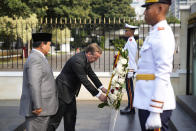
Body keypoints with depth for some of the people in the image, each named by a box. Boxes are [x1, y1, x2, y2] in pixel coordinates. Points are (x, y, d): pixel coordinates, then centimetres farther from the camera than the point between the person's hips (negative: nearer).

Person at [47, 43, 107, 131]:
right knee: (56, 117, -5)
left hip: (70, 91, 10)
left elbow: (91, 74, 14)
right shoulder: (77, 61, -27)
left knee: (71, 116, 14)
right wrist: (98, 95, -21)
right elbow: (84, 81, -27)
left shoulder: (85, 59, 3)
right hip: (62, 90, -10)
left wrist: (102, 88, 7)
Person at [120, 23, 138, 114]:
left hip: (130, 69, -10)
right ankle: (129, 107, 21)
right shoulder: (129, 41, 16)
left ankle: (131, 108, 2)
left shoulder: (131, 42, -15)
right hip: (128, 69, 10)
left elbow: (131, 58, -19)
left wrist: (130, 72, -21)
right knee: (129, 89, 13)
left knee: (129, 89, -4)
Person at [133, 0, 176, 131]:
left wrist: (155, 112, -24)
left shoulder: (162, 34, -14)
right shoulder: (155, 33, 16)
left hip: (156, 104, -10)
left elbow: (163, 75, -21)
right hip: (148, 101, 10)